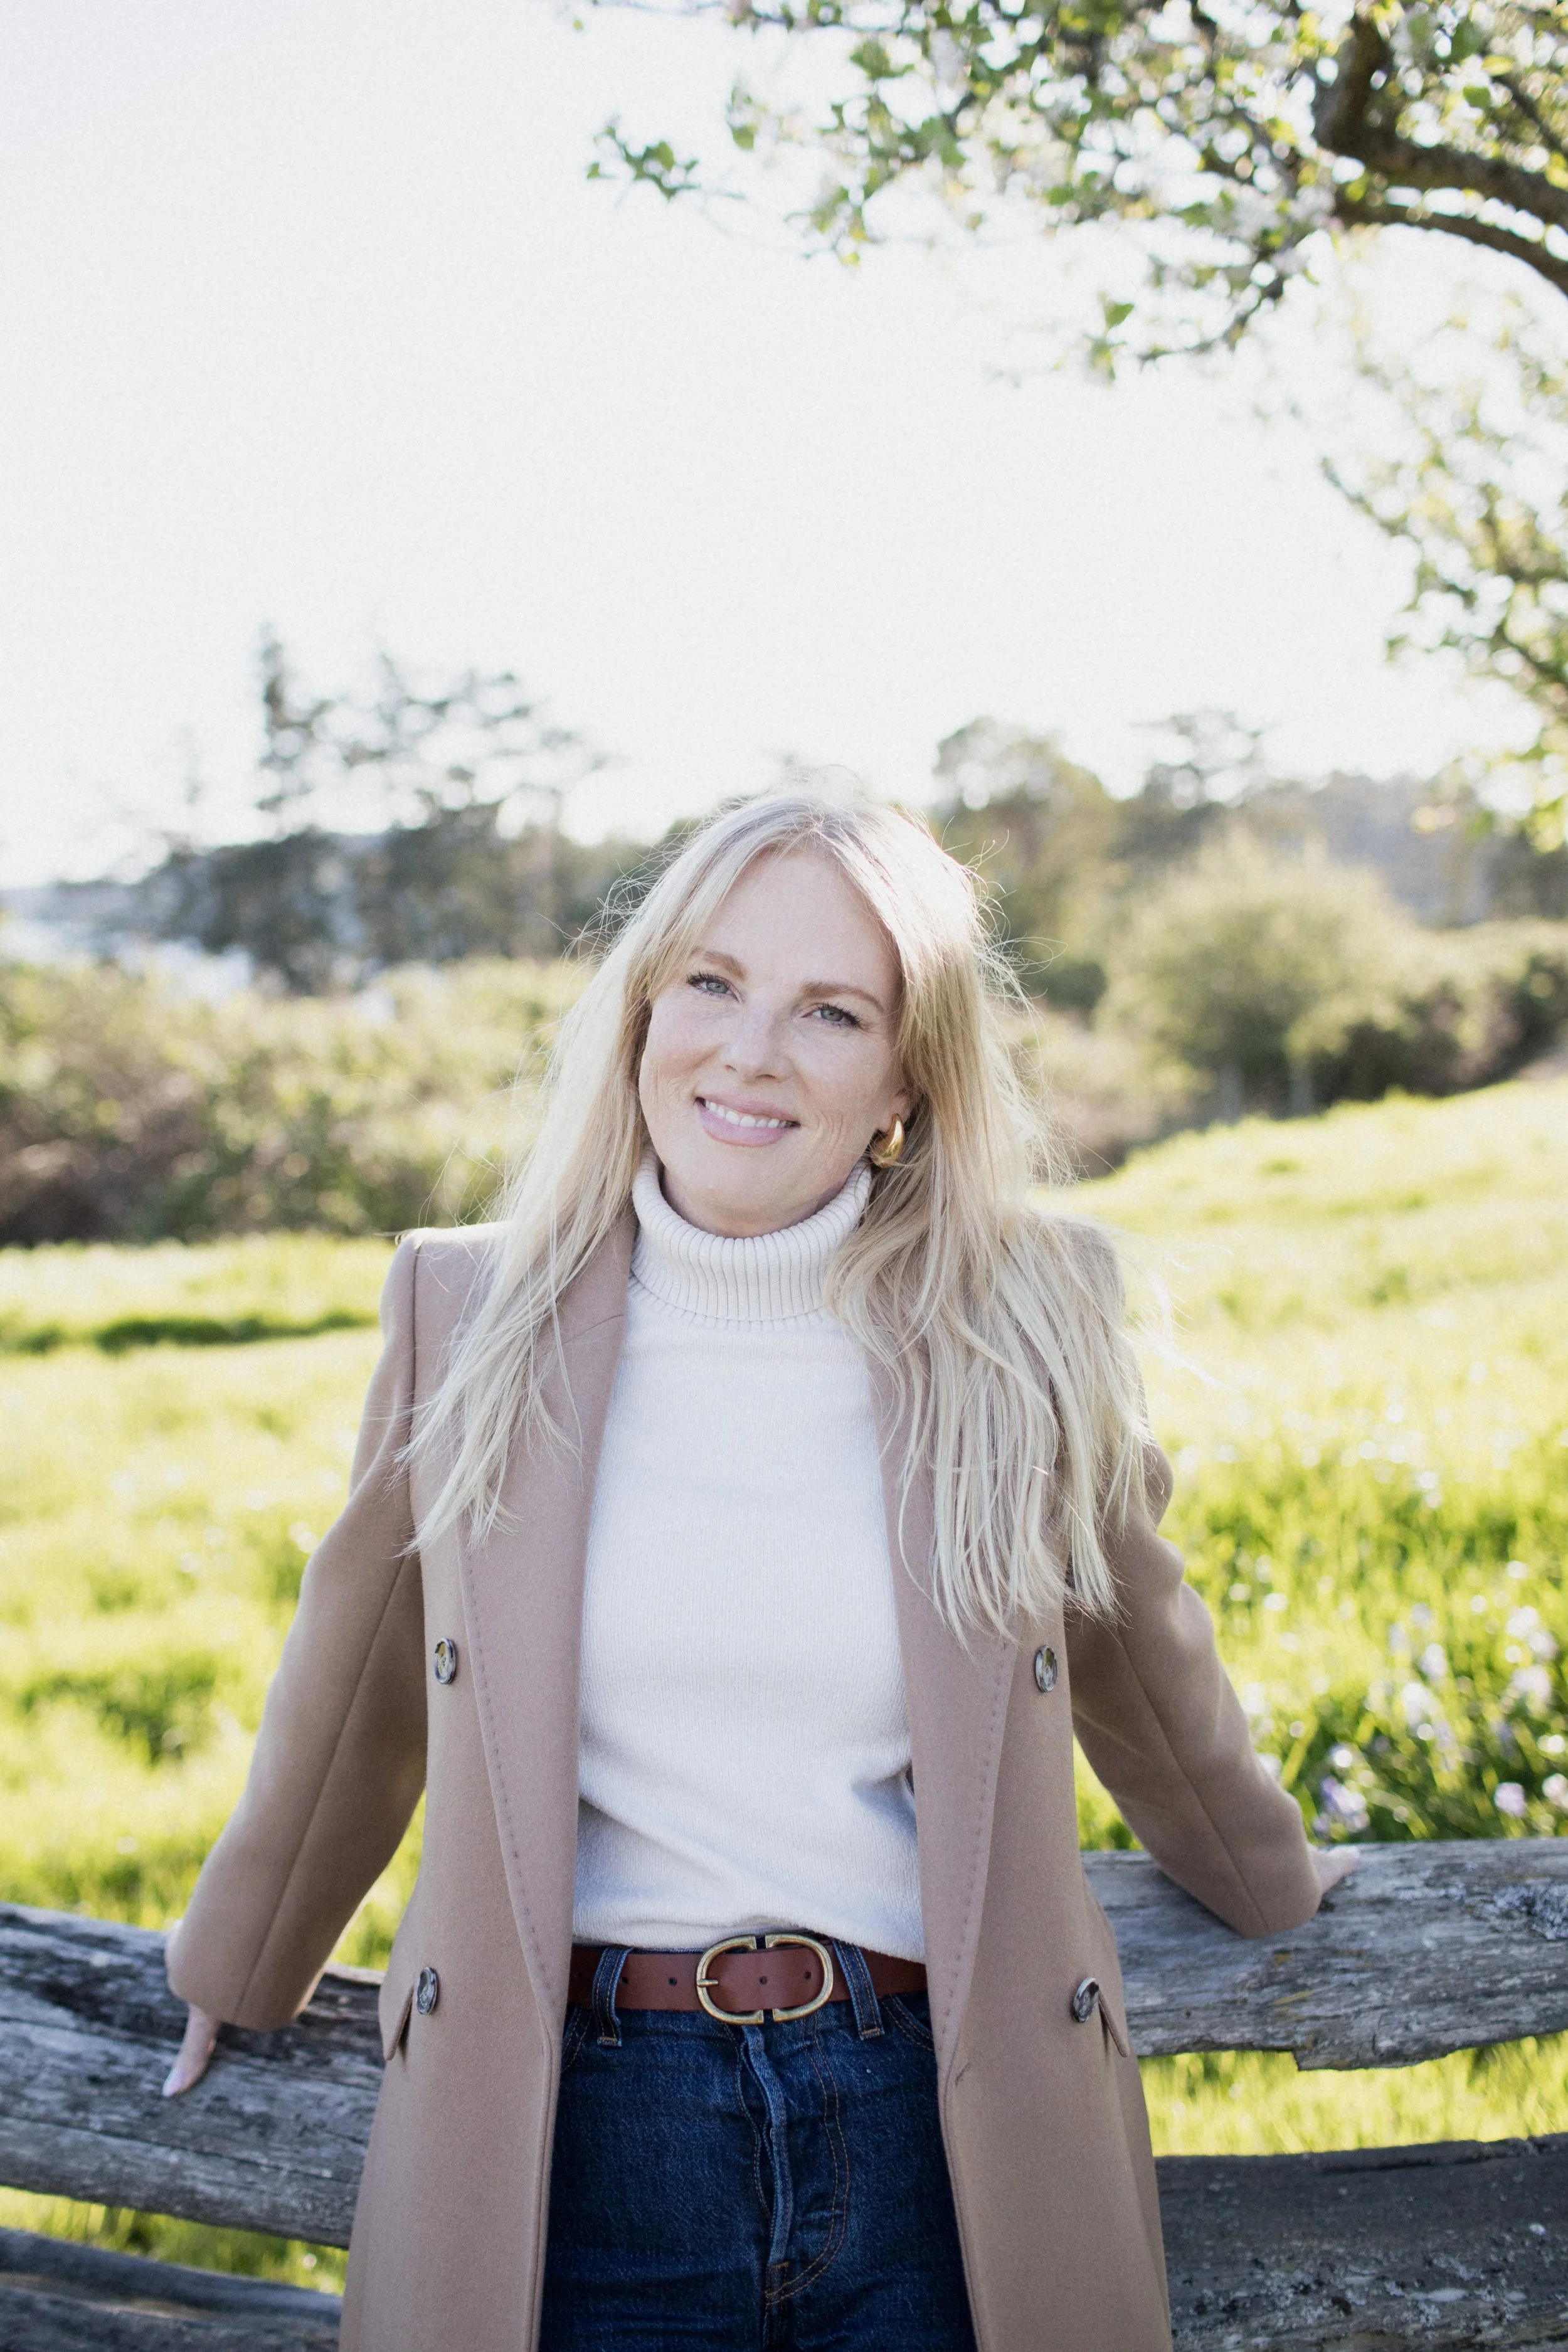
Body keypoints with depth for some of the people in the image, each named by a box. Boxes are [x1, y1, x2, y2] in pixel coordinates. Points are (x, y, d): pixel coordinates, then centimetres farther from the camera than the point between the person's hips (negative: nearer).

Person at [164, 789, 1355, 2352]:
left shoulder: (1027, 1316, -2)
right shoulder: (472, 1311, -1)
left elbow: (1134, 1650, 15)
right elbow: (357, 1687, 13)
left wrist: (1272, 1888, 29)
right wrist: (239, 1970, 25)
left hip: (941, 2149, 0)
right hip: (576, 2149, 0)